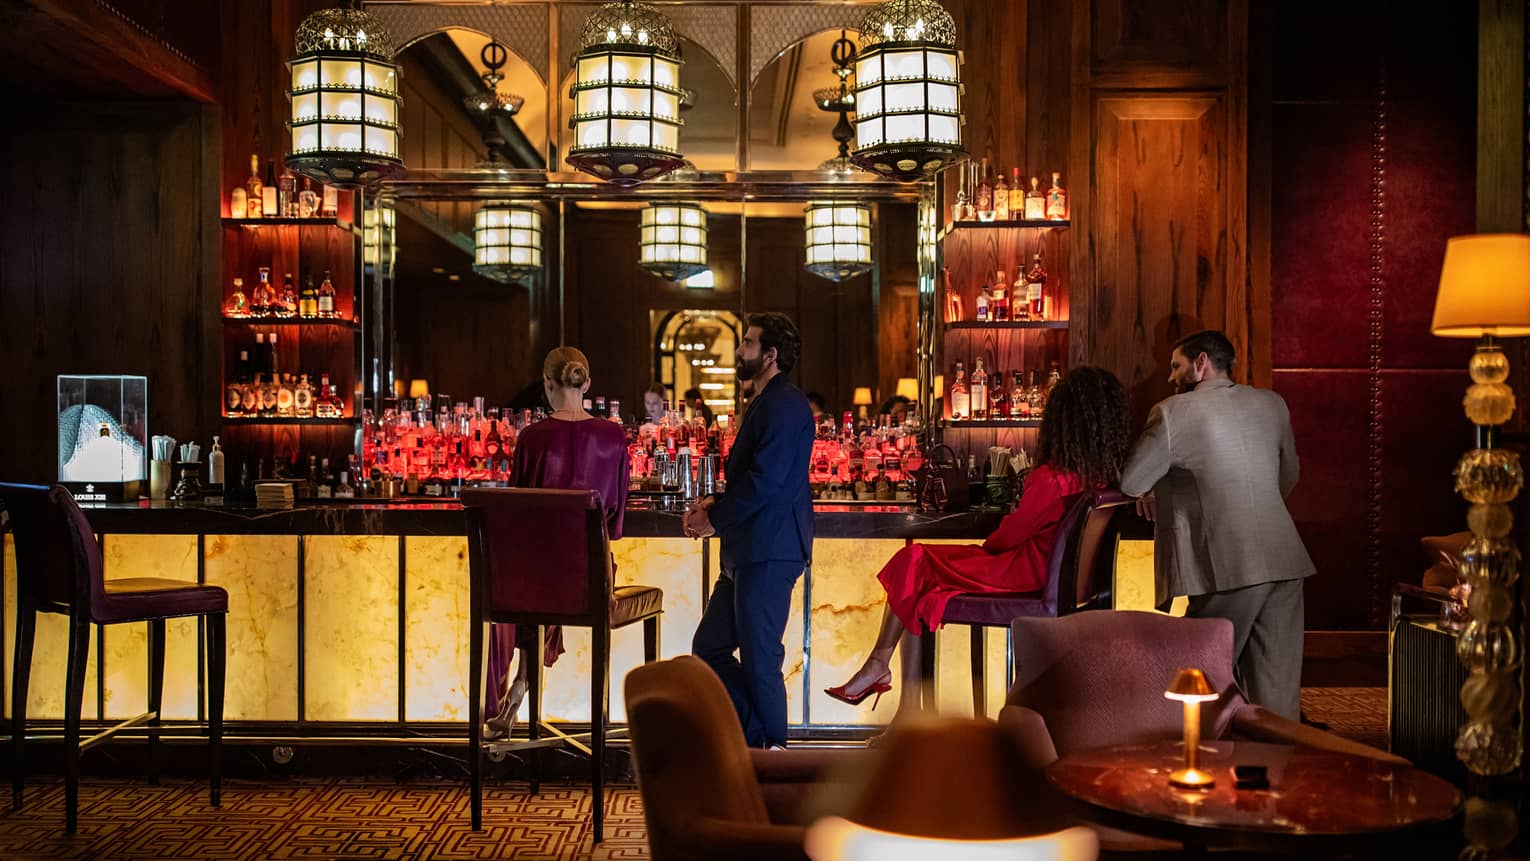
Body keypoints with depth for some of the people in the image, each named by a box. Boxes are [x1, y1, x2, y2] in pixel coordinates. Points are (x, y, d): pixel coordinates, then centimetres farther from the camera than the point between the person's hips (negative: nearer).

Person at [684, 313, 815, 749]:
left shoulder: (784, 405, -13)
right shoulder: (765, 404, 21)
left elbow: (766, 480, -22)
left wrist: (715, 520, -11)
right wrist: (716, 504, 9)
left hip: (768, 552, -11)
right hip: (749, 551, 11)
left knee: (759, 659, -3)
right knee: (709, 648, 14)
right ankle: (758, 741, 21)